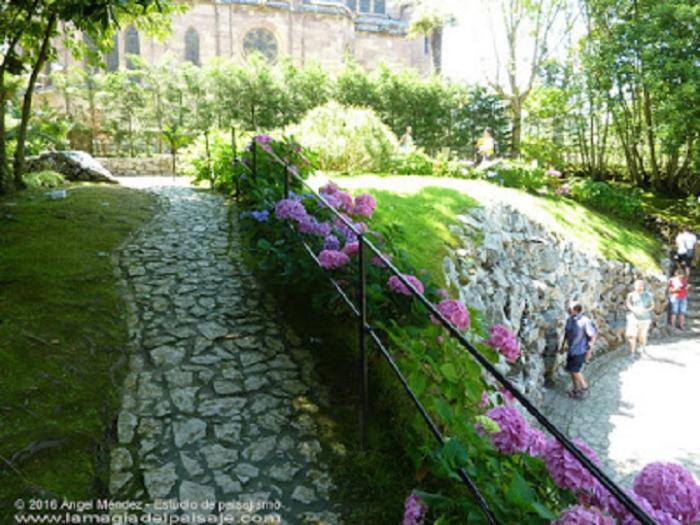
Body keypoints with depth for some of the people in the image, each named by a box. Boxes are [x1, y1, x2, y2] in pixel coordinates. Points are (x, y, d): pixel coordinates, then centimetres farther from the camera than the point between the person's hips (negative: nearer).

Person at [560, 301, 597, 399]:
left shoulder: (585, 321, -24)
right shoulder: (569, 320, -3)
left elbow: (593, 336, -17)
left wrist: (589, 351, -15)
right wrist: (563, 345, 16)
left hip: (580, 350, -7)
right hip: (571, 349, 7)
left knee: (574, 370, -3)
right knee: (571, 369, 13)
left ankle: (584, 386, 23)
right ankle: (576, 389, 32)